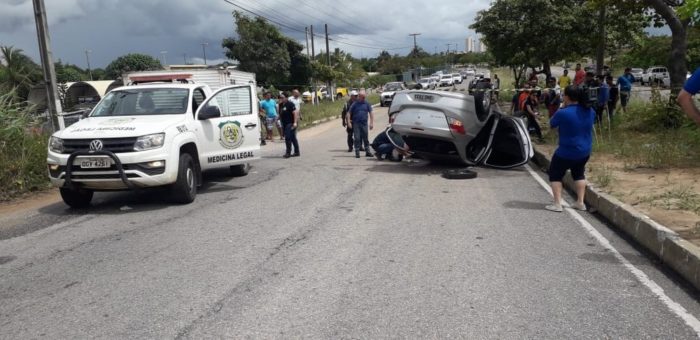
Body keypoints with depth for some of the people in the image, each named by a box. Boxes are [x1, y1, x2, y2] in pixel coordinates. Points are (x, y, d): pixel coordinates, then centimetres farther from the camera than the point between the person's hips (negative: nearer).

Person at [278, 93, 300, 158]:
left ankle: (288, 152, -10)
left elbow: (295, 112, -16)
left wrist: (295, 122, -22)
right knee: (293, 138, 11)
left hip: (290, 124, -8)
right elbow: (280, 114, 23)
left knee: (288, 138, -14)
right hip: (285, 124, 8)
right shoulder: (281, 105, 14)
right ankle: (296, 152, 16)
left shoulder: (290, 104, -10)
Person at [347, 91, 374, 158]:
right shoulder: (354, 104, 1)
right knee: (357, 138, -1)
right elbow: (349, 113, 3)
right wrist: (349, 122, -6)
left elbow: (371, 113, 6)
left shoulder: (367, 104, 5)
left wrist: (371, 123, -2)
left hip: (364, 123, 2)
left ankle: (367, 151, 16)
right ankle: (357, 152, 5)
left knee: (366, 138, 7)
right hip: (356, 123, -1)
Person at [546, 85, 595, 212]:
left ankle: (557, 204, 5)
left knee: (555, 174, 12)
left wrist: (563, 107, 4)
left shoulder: (563, 113, -22)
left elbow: (551, 124, -4)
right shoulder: (590, 111, -2)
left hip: (567, 152, -6)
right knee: (579, 174, 27)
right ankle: (580, 202, 25)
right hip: (585, 152, 6)